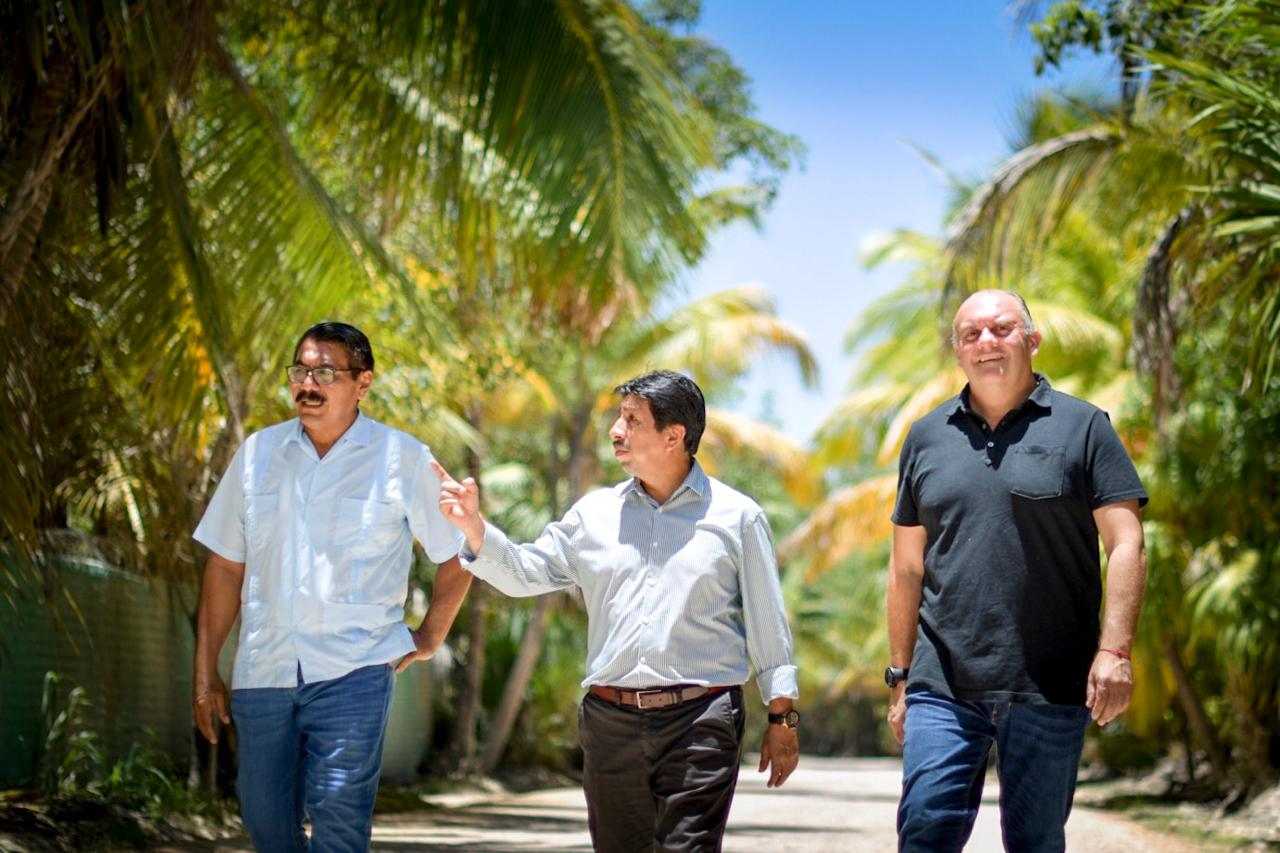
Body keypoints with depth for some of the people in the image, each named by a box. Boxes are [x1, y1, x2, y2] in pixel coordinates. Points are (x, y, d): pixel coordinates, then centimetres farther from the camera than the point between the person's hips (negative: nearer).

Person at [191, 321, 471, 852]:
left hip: (351, 673, -4)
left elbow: (457, 555, 7)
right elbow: (225, 566, 12)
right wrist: (205, 671, 9)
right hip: (261, 670, 4)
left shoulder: (404, 460, -1)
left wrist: (429, 639, 2)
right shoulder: (258, 452, 9)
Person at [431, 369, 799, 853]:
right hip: (610, 722, 4)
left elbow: (767, 622, 4)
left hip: (700, 723, -4)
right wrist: (473, 527, -4)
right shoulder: (595, 513, 12)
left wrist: (781, 719, 1)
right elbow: (526, 573, 12)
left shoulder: (736, 517, 3)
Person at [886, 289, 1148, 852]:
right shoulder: (927, 437, 12)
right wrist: (900, 675, 12)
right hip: (943, 685, 2)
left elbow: (1125, 545, -2)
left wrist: (1115, 652, -13)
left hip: (1048, 691, -2)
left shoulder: (1081, 426, 4)